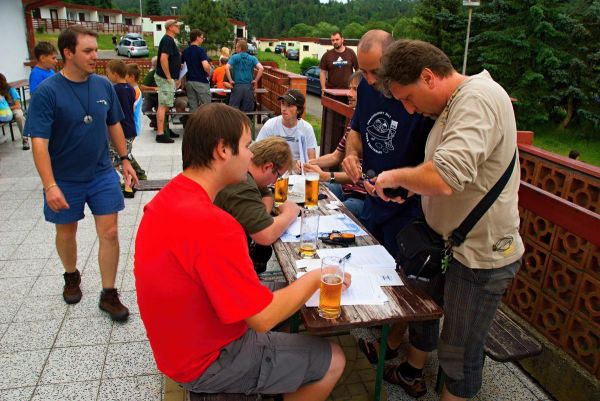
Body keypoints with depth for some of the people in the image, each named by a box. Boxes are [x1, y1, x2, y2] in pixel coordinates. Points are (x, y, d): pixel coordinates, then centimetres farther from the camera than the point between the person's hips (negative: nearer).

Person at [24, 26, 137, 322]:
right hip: (65, 180, -2)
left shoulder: (104, 85, -4)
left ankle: (109, 295, 15)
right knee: (66, 232, 17)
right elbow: (39, 142, -19)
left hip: (102, 174, 2)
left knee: (109, 233, 0)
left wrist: (124, 159, 8)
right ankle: (71, 277, 44)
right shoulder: (47, 92, -16)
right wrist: (50, 186, -24)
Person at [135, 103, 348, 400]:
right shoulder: (213, 224, -34)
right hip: (208, 362, -8)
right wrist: (315, 278, -12)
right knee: (333, 360, 4)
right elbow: (263, 317, -27)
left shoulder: (167, 198, -4)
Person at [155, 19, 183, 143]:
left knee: (165, 105, 15)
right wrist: (169, 77, -22)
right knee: (163, 106, -10)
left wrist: (175, 78, 22)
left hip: (169, 78, 10)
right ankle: (160, 134, -9)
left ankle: (165, 130, 25)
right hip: (165, 78, -10)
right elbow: (163, 59, -26)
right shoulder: (168, 40, -14)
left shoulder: (169, 40, 17)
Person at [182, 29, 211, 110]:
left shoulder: (185, 51, 10)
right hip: (201, 82, -7)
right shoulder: (200, 50, -11)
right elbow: (205, 66, -24)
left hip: (189, 81, 7)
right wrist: (209, 73, -3)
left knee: (192, 108, 7)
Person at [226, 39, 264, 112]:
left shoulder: (234, 57, 2)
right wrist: (256, 80, 0)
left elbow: (227, 68, -13)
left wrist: (230, 80, -5)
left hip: (237, 86, -2)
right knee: (248, 111, 7)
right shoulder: (252, 58, 7)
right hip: (249, 87, 2)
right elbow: (261, 68, -6)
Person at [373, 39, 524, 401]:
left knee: (460, 352, 8)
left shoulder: (478, 99, -26)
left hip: (481, 255, -10)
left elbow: (445, 178, -39)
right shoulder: (454, 104, 6)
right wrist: (409, 185, 2)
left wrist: (397, 176, -22)